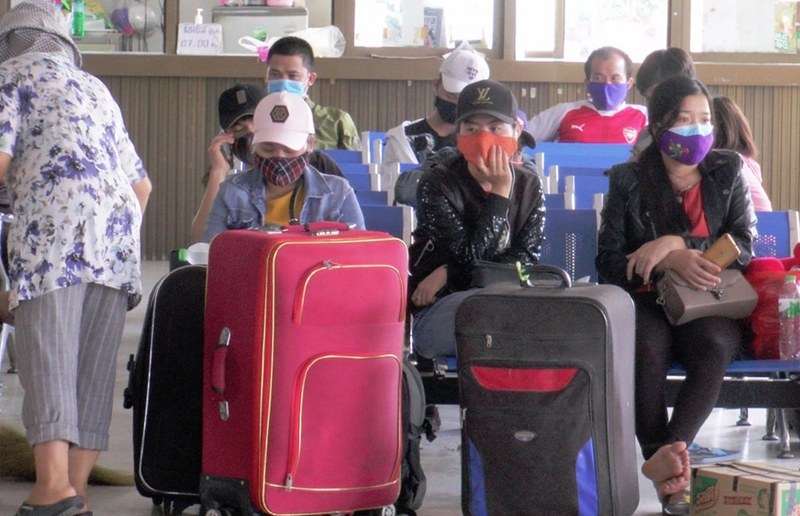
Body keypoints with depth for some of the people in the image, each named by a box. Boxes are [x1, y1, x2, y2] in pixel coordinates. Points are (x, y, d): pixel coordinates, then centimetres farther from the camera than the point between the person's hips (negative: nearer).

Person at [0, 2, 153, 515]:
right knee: (95, 369, 6)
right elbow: (141, 183, 31)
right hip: (120, 227, 6)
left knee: (46, 358, -12)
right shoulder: (95, 88, 32)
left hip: (54, 224, -6)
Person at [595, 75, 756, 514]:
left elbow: (744, 247, 2)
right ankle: (669, 479, -41)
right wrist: (671, 262, -19)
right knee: (646, 349, -36)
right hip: (645, 302, -1)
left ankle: (667, 453, -49)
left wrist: (674, 243, -13)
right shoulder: (629, 180, 6)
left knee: (713, 346, -36)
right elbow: (610, 264, 0)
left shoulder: (727, 172, 11)